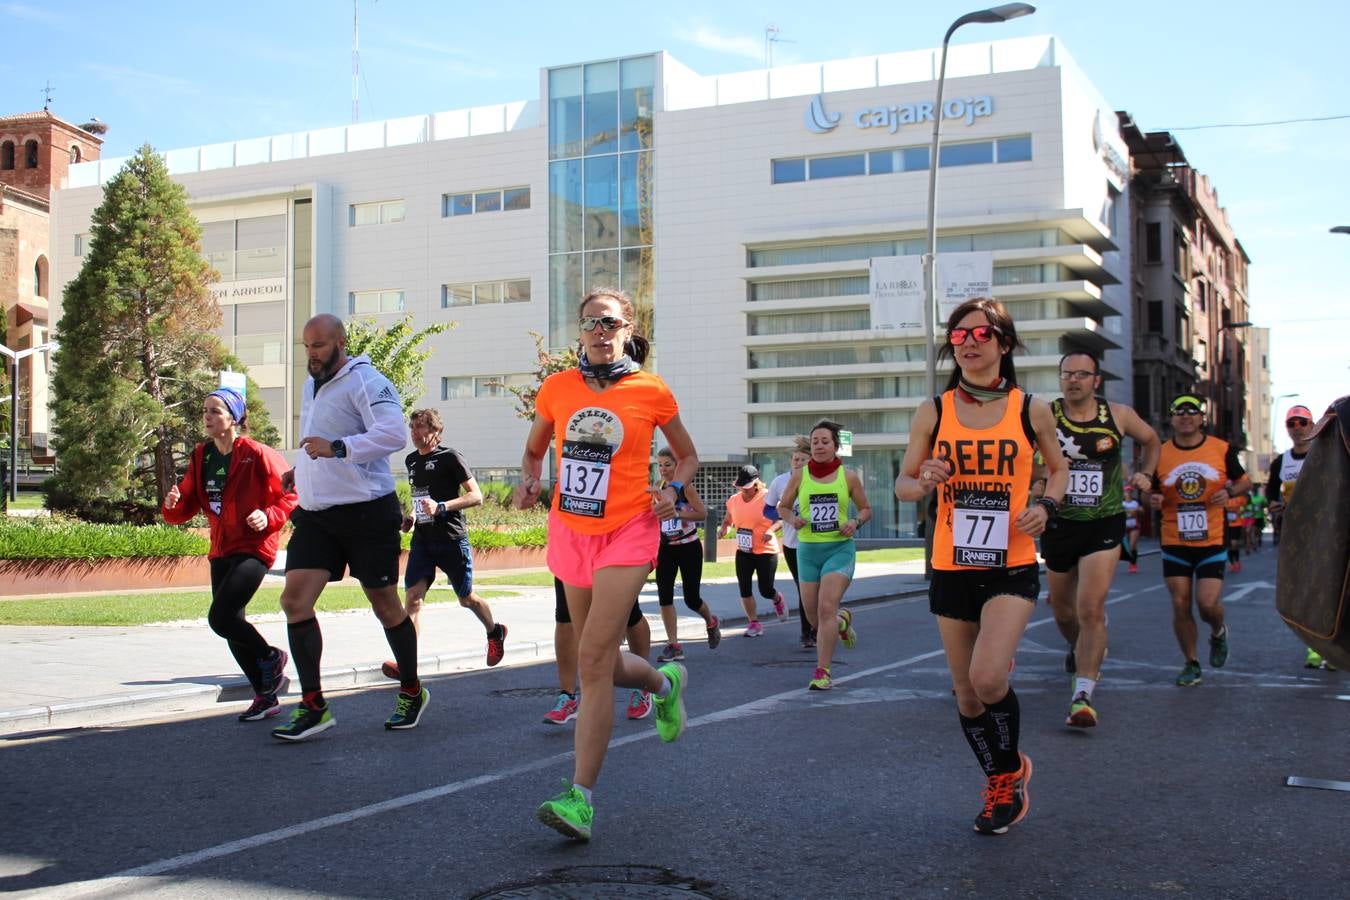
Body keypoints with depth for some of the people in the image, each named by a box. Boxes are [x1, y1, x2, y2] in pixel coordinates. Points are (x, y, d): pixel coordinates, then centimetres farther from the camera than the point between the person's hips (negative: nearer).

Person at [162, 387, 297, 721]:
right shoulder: (201, 456, 8)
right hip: (221, 552, 8)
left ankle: (270, 657, 9)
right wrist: (173, 505, -11)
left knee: (220, 617, -18)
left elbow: (290, 495, -8)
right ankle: (265, 695, 22)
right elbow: (187, 505, 10)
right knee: (231, 624, 9)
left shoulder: (257, 454, -12)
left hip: (253, 548, -8)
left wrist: (269, 517, -24)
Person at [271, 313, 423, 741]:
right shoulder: (311, 385, 15)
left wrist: (337, 447, -36)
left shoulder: (365, 382, -13)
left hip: (367, 512, -7)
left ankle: (412, 692, 25)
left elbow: (393, 434, -28)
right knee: (295, 600, -6)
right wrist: (300, 470, 16)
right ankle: (313, 706, -1)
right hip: (316, 514, 7)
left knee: (385, 605, 5)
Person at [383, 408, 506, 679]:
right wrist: (411, 516, 9)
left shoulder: (450, 457, -9)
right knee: (412, 597, -12)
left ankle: (495, 634, 39)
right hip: (422, 540, 5)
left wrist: (441, 507, -24)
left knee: (466, 599, 10)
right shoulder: (411, 461, 12)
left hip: (452, 540, -5)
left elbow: (476, 496, -12)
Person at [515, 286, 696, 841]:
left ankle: (581, 798, -13)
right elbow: (534, 450, 18)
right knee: (601, 663, 14)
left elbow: (687, 455, 11)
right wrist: (529, 481, -3)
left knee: (594, 659, -16)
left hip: (628, 534, -4)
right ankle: (666, 683, 48)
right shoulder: (557, 388, 3)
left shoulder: (651, 392, -3)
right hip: (570, 532, 5)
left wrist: (672, 491, -8)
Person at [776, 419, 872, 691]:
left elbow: (866, 509, 11)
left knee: (826, 607, -18)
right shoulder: (799, 475, 2)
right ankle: (842, 621, 43)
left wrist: (855, 522, -10)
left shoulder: (849, 477, 0)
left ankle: (823, 672, -10)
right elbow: (782, 507, 12)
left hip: (840, 548, -3)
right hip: (808, 549, 3)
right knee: (813, 616, 7)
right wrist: (792, 519, -9)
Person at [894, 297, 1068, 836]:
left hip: (1011, 568, -2)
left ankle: (1011, 772, 10)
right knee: (965, 691, 10)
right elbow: (903, 483, 7)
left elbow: (1058, 468, 14)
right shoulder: (933, 413, 1)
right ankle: (999, 784, 36)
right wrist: (924, 482, -16)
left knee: (988, 678, -20)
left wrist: (1046, 506, -6)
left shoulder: (1031, 409, -1)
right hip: (951, 568, 3)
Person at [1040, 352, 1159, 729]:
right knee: (1062, 610, 16)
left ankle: (1083, 696, -14)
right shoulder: (1045, 416, -5)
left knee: (1091, 610, -15)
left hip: (1104, 526, -1)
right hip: (1059, 525, 1)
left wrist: (1145, 474, 6)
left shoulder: (1119, 415, 1)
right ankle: (1079, 649, 50)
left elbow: (1151, 440, 21)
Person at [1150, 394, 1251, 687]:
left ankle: (1218, 633, 26)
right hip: (1175, 542, 1)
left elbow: (1244, 482, 11)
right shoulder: (1160, 454, 1)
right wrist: (1152, 501, -12)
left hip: (1212, 541, -1)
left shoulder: (1222, 449, -1)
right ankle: (1191, 664, 17)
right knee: (1180, 605, 0)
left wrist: (1229, 492, -11)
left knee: (1207, 602, -10)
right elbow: (1152, 493, 11)